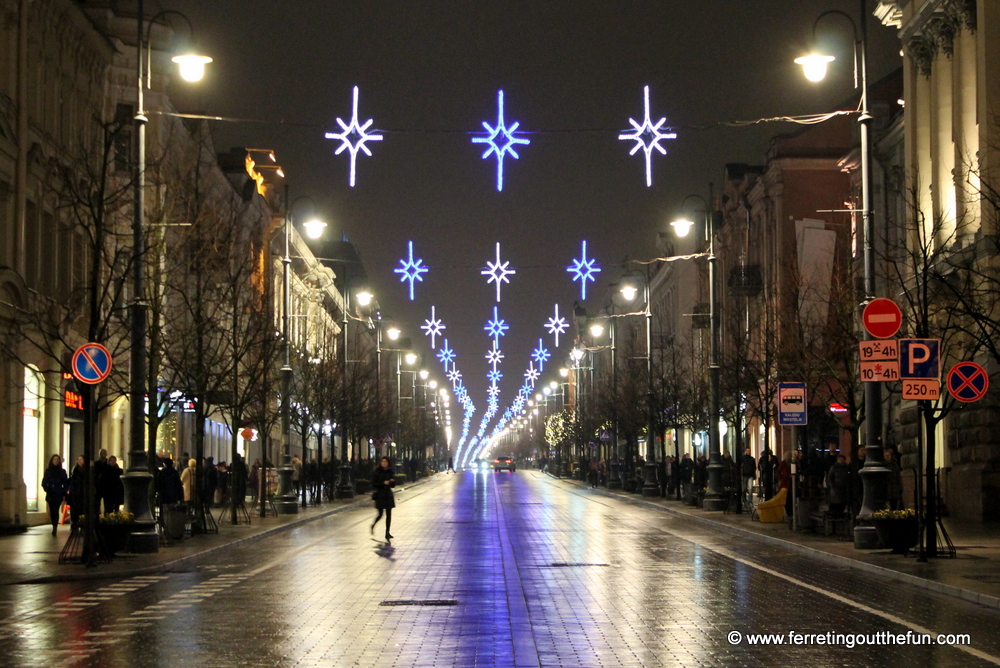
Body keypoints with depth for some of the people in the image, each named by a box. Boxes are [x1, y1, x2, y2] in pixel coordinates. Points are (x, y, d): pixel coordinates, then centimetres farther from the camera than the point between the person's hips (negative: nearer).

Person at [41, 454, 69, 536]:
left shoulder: (62, 471, 7)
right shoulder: (48, 471, 10)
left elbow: (66, 483, 7)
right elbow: (44, 483, 10)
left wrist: (64, 493, -2)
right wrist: (47, 489, -8)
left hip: (58, 495, -2)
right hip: (50, 495, 2)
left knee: (56, 510, -15)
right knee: (52, 511, 3)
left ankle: (55, 527, -23)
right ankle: (54, 526, 12)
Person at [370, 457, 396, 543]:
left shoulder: (390, 472, 6)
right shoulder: (376, 472, -6)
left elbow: (393, 485, 9)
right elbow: (374, 484, -9)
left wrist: (392, 481, -13)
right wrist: (383, 483, -20)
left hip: (388, 494, 4)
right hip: (380, 495, -4)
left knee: (389, 514, 0)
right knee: (380, 514, -3)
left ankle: (387, 533, 6)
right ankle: (373, 525, 27)